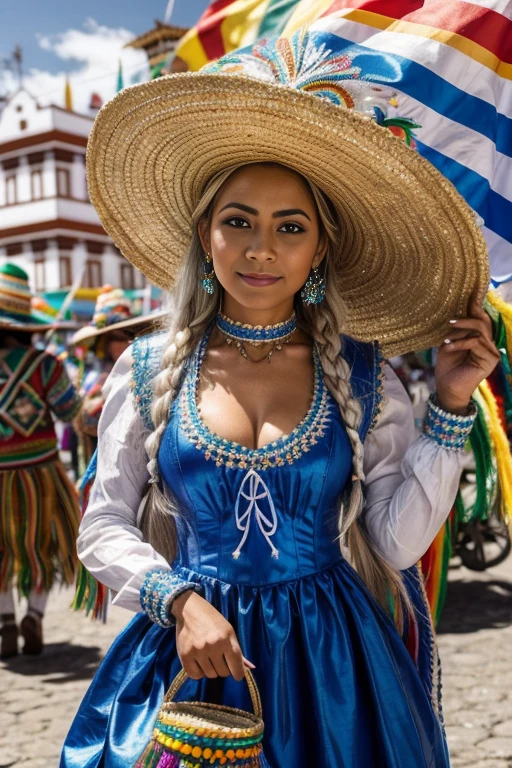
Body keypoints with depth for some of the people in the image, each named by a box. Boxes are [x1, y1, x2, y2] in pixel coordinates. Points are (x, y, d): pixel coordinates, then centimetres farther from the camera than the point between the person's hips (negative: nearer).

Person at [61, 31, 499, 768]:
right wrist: (181, 600, -15)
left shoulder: (361, 373, -3)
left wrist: (450, 407, -10)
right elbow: (104, 529, 1)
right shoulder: (150, 370, -3)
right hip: (191, 656, 0)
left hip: (331, 663, 1)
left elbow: (398, 541, -5)